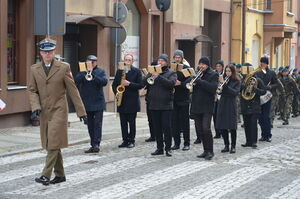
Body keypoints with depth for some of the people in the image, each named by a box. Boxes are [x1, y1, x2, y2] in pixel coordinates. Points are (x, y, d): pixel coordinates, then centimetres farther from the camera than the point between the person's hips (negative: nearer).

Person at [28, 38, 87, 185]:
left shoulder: (63, 67, -3)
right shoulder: (34, 69, 7)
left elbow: (72, 90, -1)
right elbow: (32, 90, 9)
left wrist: (81, 111, -1)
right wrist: (36, 106, -10)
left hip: (58, 110, -5)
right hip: (44, 112, 5)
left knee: (54, 144, -13)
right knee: (50, 144, 10)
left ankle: (46, 175, -14)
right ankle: (60, 175, 21)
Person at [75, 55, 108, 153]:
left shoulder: (100, 71, 4)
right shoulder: (82, 72, 8)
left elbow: (104, 82, -12)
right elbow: (76, 81, -9)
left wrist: (93, 75, -20)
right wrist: (87, 71, -15)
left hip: (98, 103, -3)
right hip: (87, 103, 3)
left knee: (97, 124, -9)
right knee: (90, 125, 7)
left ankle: (96, 144, -12)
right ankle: (93, 145, 13)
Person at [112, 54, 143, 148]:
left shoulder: (137, 71, 0)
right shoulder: (119, 71, 12)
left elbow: (140, 85, -6)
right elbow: (114, 84, 14)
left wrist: (129, 84, -18)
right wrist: (116, 93, -3)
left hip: (132, 101, -3)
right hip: (121, 100, 4)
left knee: (132, 122, 0)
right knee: (123, 122, 4)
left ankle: (131, 141, 8)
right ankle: (125, 140, 10)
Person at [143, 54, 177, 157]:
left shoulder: (171, 73, 3)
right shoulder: (153, 71, 14)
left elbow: (171, 83, -16)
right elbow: (144, 82, 2)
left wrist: (158, 77, -18)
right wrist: (151, 75, -14)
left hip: (166, 105, -4)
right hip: (154, 104, 4)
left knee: (167, 127, -5)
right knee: (157, 128, 7)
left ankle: (168, 148, 2)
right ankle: (159, 148, 14)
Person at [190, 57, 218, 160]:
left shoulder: (213, 75, -2)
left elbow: (213, 88, -16)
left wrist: (199, 81, -19)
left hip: (207, 106, -6)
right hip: (196, 106, 6)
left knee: (206, 128, -14)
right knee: (199, 130, 7)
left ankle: (210, 151, -5)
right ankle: (206, 150, 16)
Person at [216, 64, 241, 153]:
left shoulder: (236, 81, -1)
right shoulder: (223, 79, 9)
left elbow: (236, 92, -13)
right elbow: (219, 90, 4)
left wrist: (225, 84, -20)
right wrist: (219, 88, -20)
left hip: (231, 105, -4)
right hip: (222, 104, 4)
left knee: (232, 127, -4)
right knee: (222, 127, 3)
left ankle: (233, 146, 6)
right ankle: (226, 145, 15)